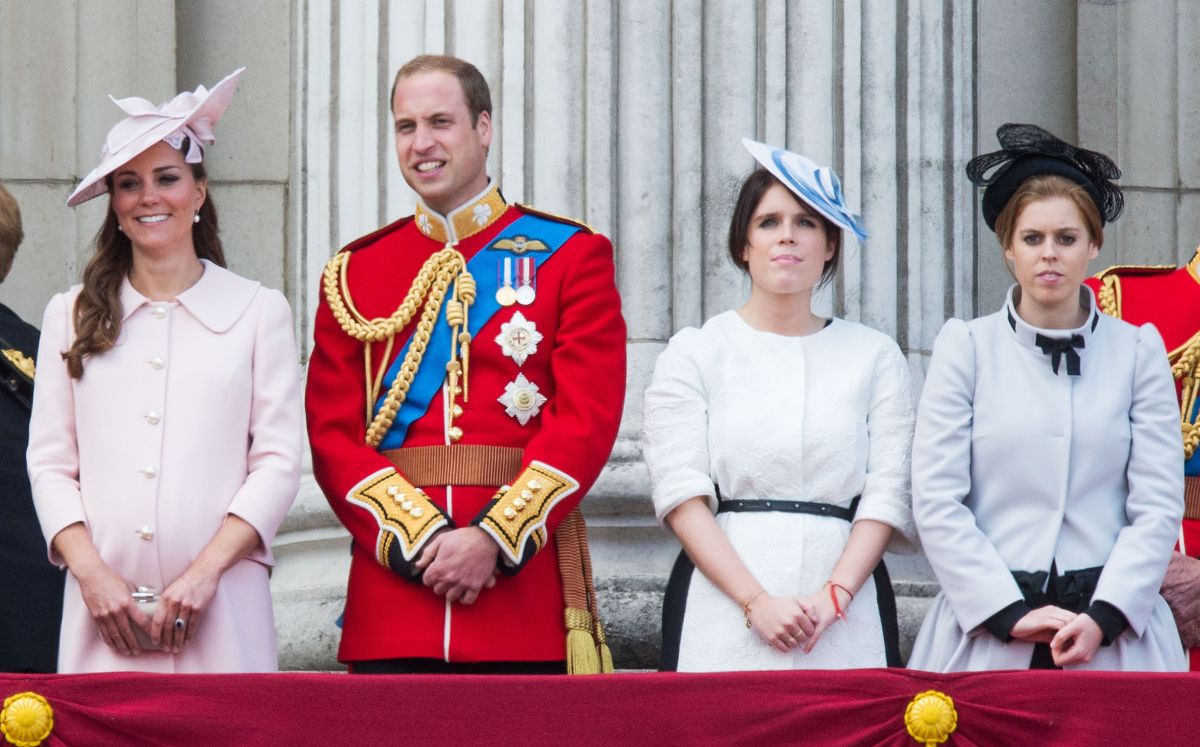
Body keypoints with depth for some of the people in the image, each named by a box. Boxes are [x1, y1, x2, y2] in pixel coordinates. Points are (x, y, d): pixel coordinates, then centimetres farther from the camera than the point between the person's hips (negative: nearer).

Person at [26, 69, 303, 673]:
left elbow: (279, 462, 1)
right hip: (103, 608, 1)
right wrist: (91, 572, -7)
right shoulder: (72, 318, 13)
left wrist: (205, 572, -10)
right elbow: (49, 464, 8)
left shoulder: (258, 312, 7)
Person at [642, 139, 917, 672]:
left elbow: (887, 494, 4)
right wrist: (757, 602, -13)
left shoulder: (875, 357, 13)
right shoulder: (694, 353, 9)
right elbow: (681, 495, -2)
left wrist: (833, 597, -11)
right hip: (723, 604, -1)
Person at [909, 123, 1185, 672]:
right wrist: (1012, 616, -9)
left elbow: (1158, 507, 3)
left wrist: (1103, 618, -10)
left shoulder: (1137, 351, 9)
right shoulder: (966, 348, 7)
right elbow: (936, 503, 0)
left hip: (1116, 625, 1)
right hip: (986, 632, 0)